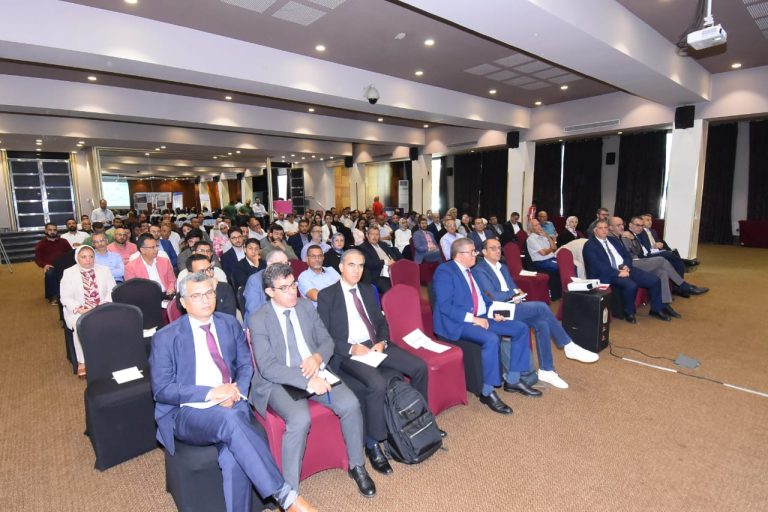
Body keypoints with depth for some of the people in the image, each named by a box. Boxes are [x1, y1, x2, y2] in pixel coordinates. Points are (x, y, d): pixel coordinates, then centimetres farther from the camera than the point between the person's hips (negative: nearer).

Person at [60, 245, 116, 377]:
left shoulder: (104, 270, 11)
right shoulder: (68, 273, 5)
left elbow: (112, 291, 7)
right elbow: (66, 298, 0)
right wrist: (79, 309, -16)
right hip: (79, 311, -1)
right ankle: (82, 362, -19)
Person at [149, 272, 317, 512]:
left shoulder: (230, 324, 10)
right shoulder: (165, 338, -1)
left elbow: (246, 364, 11)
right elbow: (161, 390, -5)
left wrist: (237, 390, -11)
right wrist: (210, 393, -18)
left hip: (231, 405, 3)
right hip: (186, 413, -3)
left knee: (234, 458, -30)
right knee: (230, 419, -36)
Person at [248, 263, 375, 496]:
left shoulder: (306, 306, 6)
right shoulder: (258, 320, -9)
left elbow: (327, 341, 10)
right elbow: (267, 367, -16)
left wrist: (318, 357, -14)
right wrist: (306, 380, -26)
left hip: (315, 373, 4)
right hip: (278, 381, -4)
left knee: (350, 404, -18)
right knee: (299, 418, -33)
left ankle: (357, 466, 7)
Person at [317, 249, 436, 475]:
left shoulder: (367, 290, 17)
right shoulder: (326, 295, -2)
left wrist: (382, 342, -4)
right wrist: (351, 348, -18)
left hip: (376, 345, 6)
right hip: (348, 353, -6)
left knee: (419, 367, -9)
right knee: (377, 384, -32)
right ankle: (373, 444, -10)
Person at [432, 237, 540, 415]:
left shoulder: (471, 271, 16)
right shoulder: (445, 271, -12)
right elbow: (445, 306, -20)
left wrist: (493, 311, 2)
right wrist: (472, 318, -22)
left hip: (481, 317, 10)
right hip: (458, 322, -9)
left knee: (521, 328, 2)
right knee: (491, 339, -34)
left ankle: (512, 380, 11)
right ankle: (487, 392, -15)